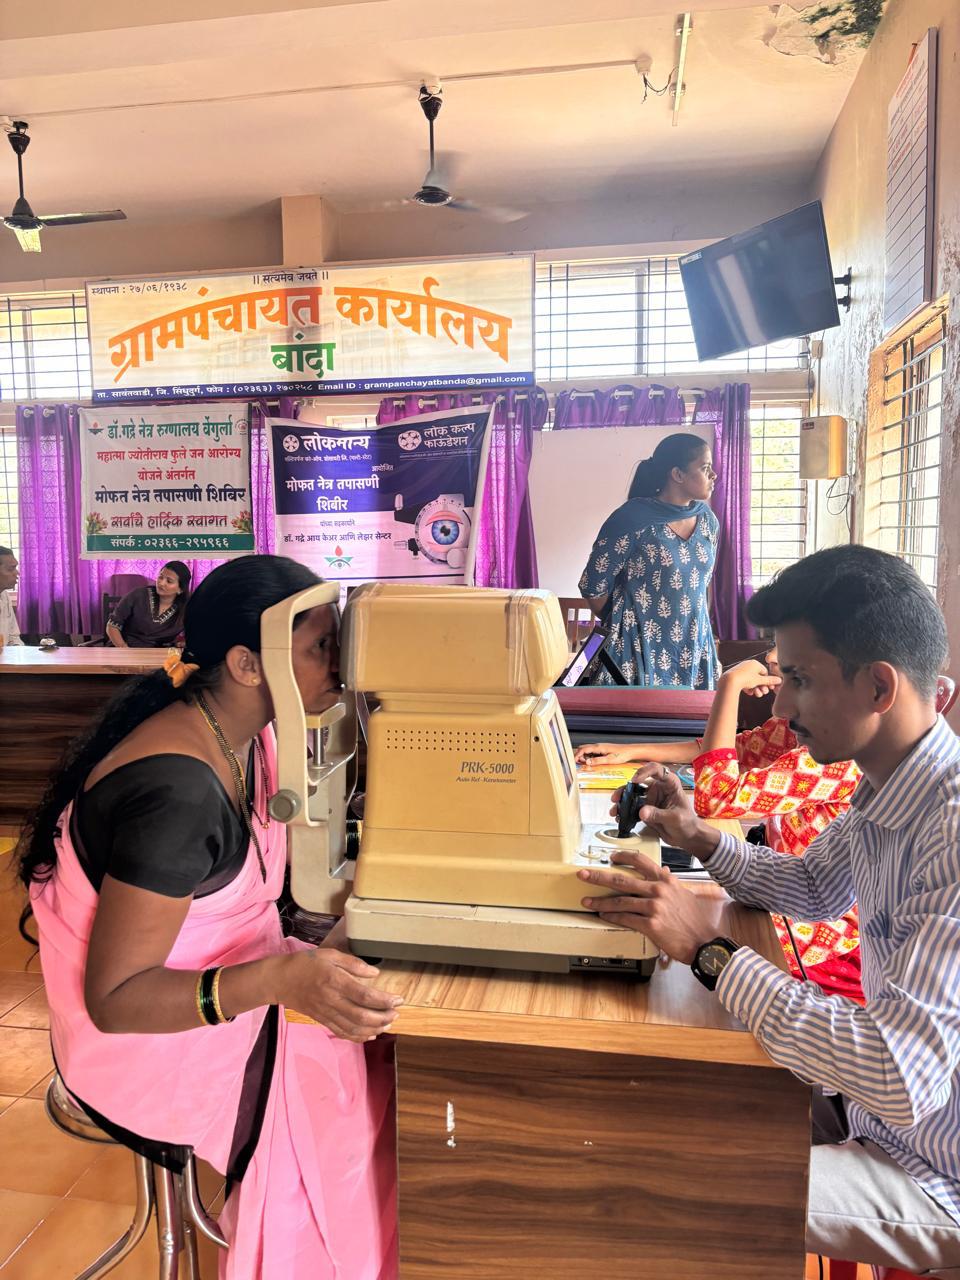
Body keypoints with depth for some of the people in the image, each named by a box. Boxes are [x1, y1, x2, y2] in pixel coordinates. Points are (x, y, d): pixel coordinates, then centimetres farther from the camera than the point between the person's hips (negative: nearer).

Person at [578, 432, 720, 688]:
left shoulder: (707, 519, 4)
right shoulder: (632, 519, -16)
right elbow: (593, 586, -10)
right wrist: (623, 625, 4)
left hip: (693, 647, 6)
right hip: (640, 647, -6)